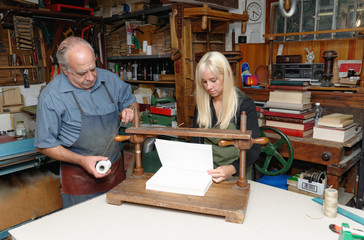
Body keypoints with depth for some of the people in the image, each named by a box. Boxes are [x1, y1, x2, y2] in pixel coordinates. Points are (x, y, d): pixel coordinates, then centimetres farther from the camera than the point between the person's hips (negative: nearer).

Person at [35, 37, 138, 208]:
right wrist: (82, 160, -19)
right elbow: (44, 145, -10)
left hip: (116, 169, 4)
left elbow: (130, 101, 15)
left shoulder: (109, 79, -3)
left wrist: (129, 110, -9)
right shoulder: (51, 96, -15)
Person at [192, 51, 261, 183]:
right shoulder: (202, 103, 4)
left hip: (236, 173, -3)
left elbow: (254, 148, -12)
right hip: (206, 170, 3)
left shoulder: (244, 104, -9)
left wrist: (232, 168, -30)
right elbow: (196, 138, 7)